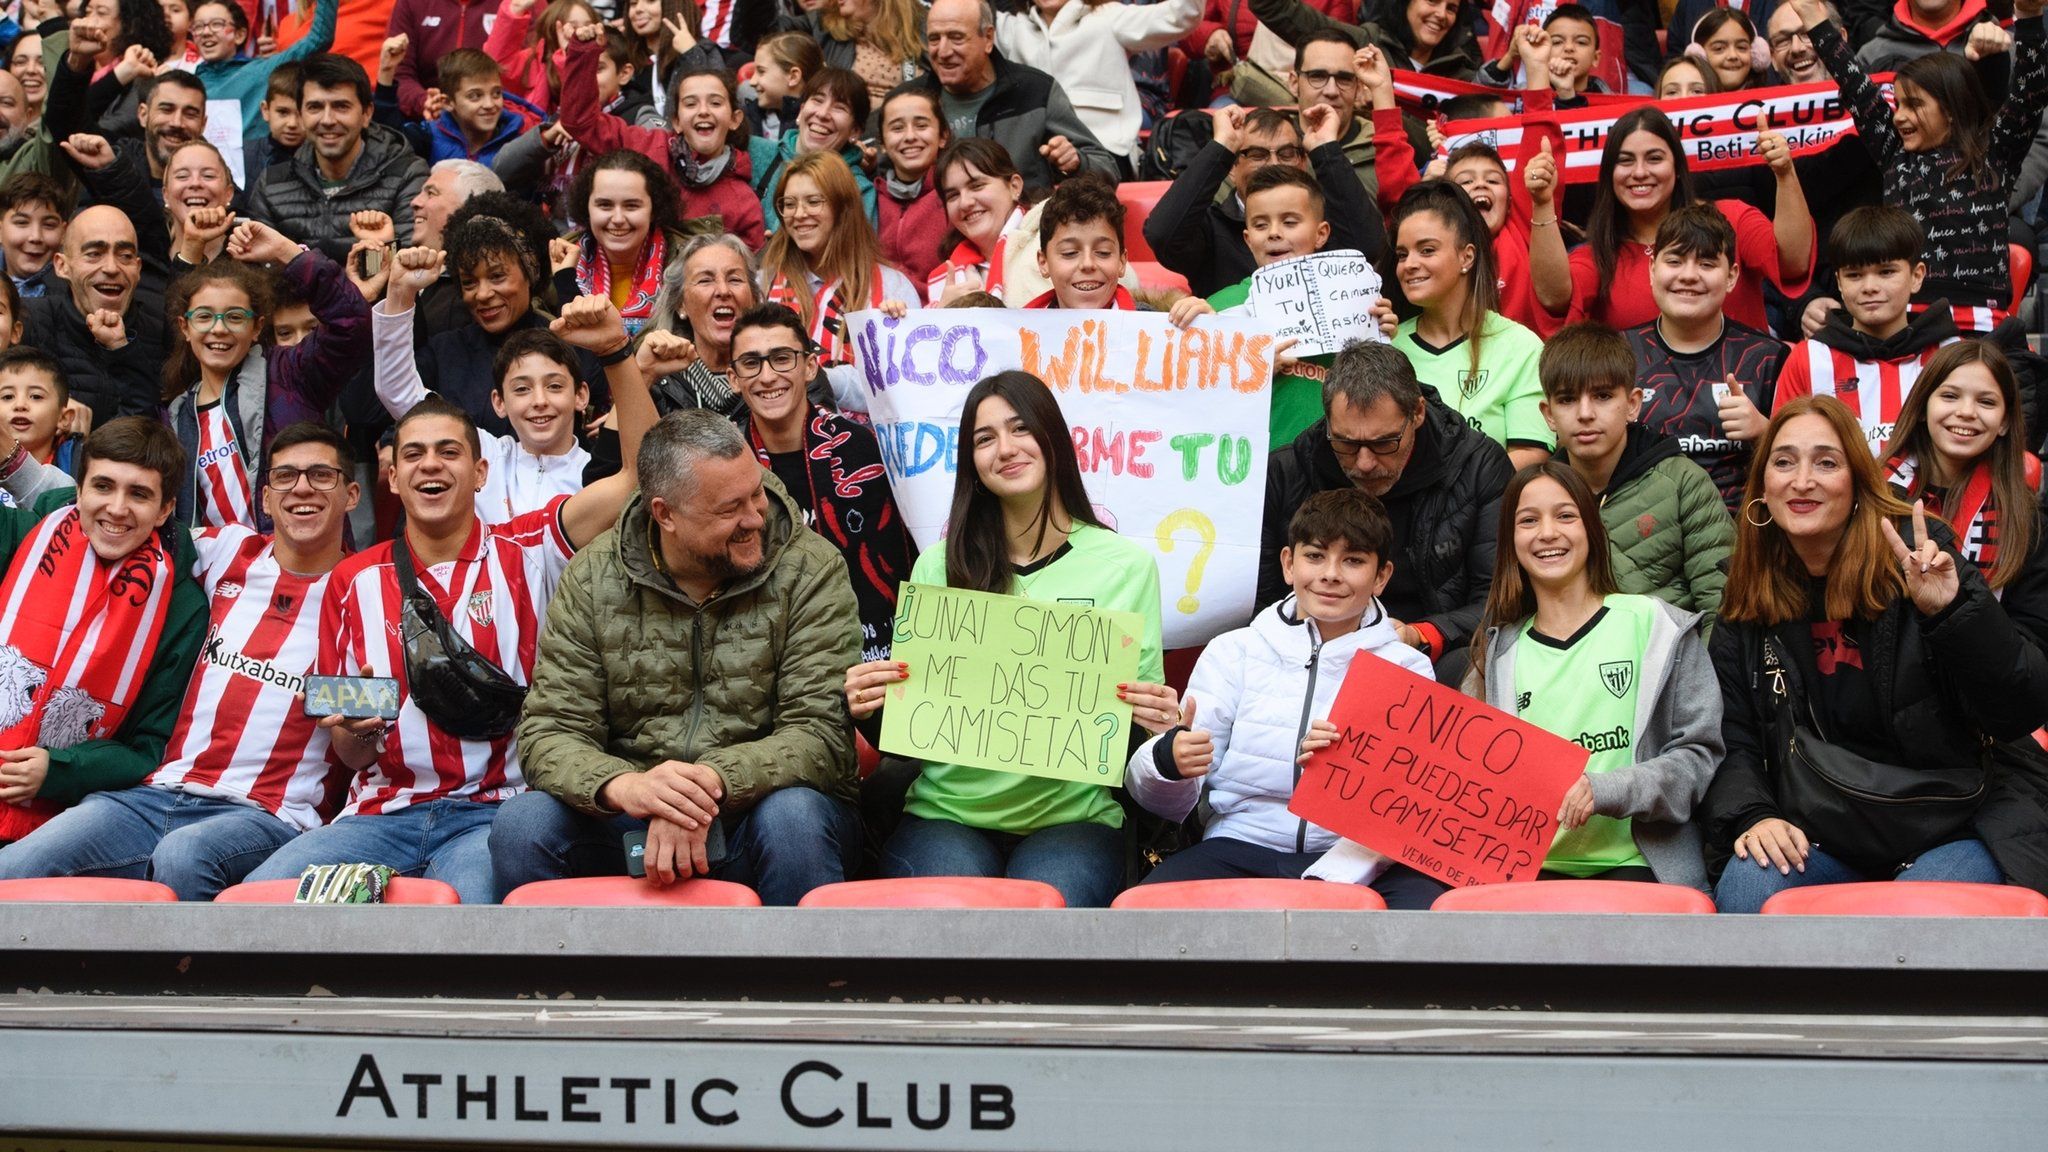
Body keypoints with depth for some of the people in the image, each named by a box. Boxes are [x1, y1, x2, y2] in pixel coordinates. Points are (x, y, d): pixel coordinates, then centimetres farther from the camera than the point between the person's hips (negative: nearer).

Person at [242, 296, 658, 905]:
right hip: (383, 812, 3)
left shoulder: (527, 551, 7)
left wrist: (616, 351, -16)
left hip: (494, 811, -3)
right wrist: (355, 731, -8)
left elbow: (641, 472, -6)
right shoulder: (355, 581, 13)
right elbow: (351, 757, 17)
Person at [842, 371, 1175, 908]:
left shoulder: (1127, 565, 6)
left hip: (1072, 817, -1)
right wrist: (870, 709, -9)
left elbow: (1146, 716, 10)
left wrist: (1160, 721, -14)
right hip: (947, 813, 1)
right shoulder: (939, 566, 9)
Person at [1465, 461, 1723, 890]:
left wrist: (1605, 790, -13)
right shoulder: (1498, 652, 15)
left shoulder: (1654, 625, 7)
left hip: (1636, 867, -2)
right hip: (1531, 869, 3)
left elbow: (1699, 754, 2)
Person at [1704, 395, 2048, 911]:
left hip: (1952, 829, -2)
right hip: (1824, 836, 3)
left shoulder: (1916, 559, -5)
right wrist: (1753, 816, -15)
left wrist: (1954, 609, -27)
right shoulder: (1747, 608, 6)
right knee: (1744, 893, -27)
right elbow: (1735, 742, 6)